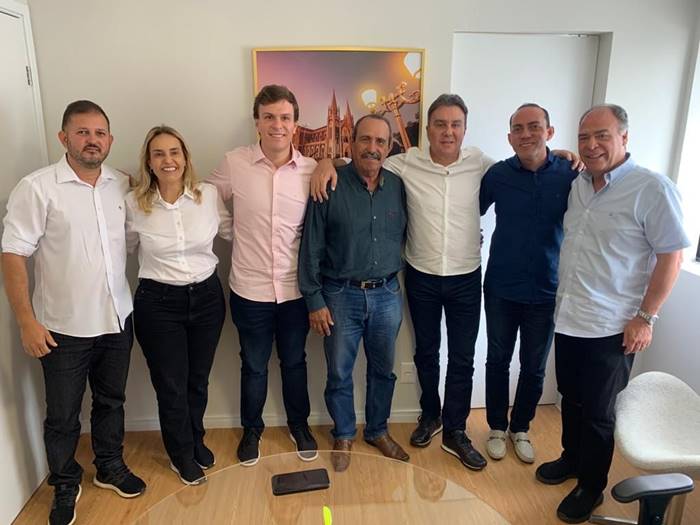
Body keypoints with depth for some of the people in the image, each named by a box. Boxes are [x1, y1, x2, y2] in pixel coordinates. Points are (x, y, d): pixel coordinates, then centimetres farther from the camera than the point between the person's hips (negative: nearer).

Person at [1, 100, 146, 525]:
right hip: (64, 329, -4)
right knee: (63, 415, 13)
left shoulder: (123, 186, 2)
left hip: (117, 321, 4)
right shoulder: (38, 188, -12)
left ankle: (111, 467, 43)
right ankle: (66, 485, 36)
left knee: (111, 401, 21)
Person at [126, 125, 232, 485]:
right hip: (157, 303, -1)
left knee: (198, 379, 18)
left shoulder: (208, 195, -6)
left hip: (206, 297, 2)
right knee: (171, 385, 11)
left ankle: (195, 440, 46)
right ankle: (181, 455, 37)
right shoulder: (133, 203, -8)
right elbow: (123, 249, 8)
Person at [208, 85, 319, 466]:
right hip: (249, 289, 0)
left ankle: (299, 425, 42)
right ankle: (251, 429, 41)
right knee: (254, 365, 17)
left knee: (294, 361, 19)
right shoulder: (233, 164, -7)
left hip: (295, 288, 1)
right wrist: (241, 235, 0)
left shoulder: (312, 170, -6)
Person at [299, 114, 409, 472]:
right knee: (339, 374, 12)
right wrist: (314, 300, -9)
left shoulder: (398, 187, 0)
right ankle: (343, 436, 35)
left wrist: (401, 285, 7)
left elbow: (406, 238, 10)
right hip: (341, 295, -3)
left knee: (383, 370, 18)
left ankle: (378, 431, 40)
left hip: (387, 295, 3)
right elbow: (311, 248, -8)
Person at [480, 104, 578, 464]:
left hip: (546, 292, 0)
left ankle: (520, 428, 38)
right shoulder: (498, 174, -7)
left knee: (534, 367, 15)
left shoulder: (570, 175, -8)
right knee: (498, 360, 14)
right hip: (501, 289, 0)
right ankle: (497, 427, 35)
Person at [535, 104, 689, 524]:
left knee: (598, 412, 9)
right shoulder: (578, 185, 7)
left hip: (610, 328, -6)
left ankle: (591, 487, 29)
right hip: (567, 319, 6)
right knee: (571, 398, 21)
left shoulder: (652, 188, -13)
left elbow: (671, 256, -12)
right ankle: (572, 459, 43)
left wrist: (646, 317, -14)